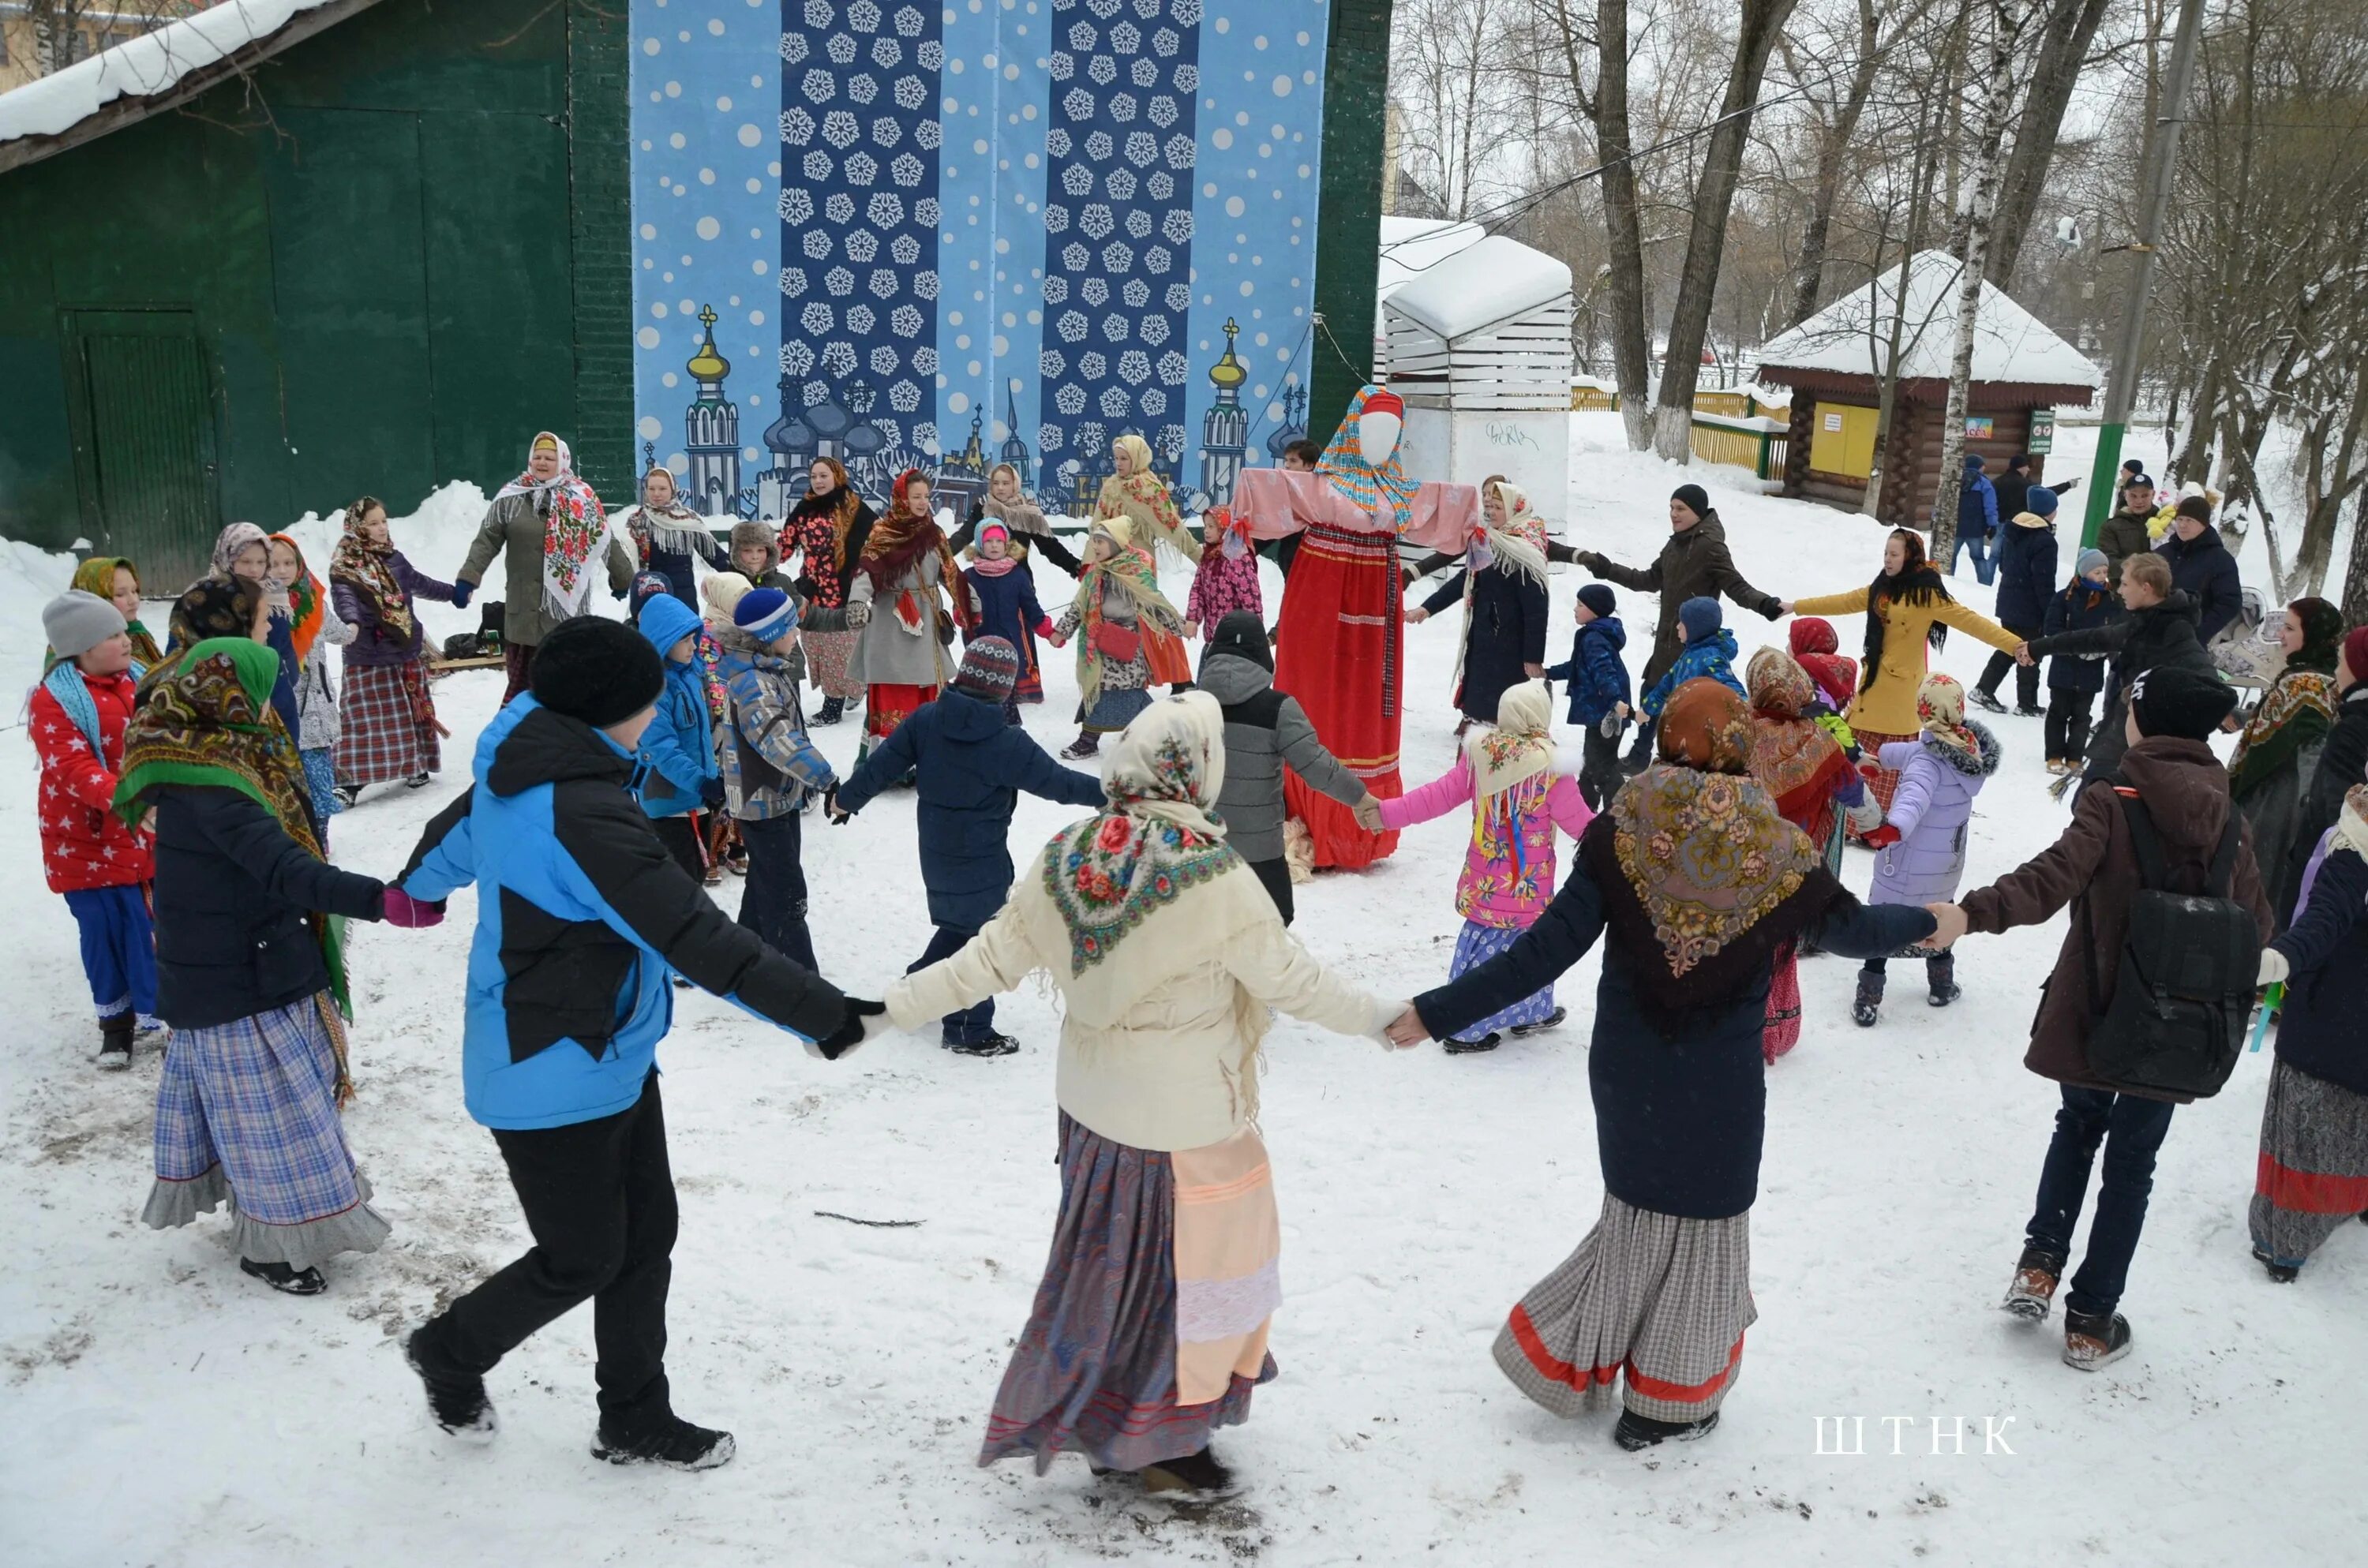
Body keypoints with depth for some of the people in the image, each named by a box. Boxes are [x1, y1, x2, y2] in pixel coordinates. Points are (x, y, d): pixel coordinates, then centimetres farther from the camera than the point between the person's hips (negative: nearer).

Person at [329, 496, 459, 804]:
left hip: (406, 650, 6)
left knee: (412, 711, 15)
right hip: (369, 655, -6)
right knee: (364, 715, -11)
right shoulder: (345, 566, -11)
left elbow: (418, 583, 29)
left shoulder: (394, 558, 11)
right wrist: (351, 622, -48)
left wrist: (453, 593, 41)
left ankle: (415, 765, 30)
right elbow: (344, 597, -28)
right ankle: (350, 778, -12)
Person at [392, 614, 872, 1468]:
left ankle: (636, 1420, 30)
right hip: (556, 1079, -10)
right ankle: (451, 1352, 36)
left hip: (611, 1058, 10)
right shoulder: (579, 812, -29)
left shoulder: (517, 773, 2)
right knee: (582, 1259, 10)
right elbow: (695, 939, -33)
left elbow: (457, 833, 25)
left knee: (644, 1238, 16)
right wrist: (823, 1012, -31)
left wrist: (419, 887, 48)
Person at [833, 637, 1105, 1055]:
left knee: (959, 924, 26)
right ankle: (969, 1031, 15)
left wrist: (848, 799, 16)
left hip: (935, 852, 6)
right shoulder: (1008, 745, -22)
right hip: (981, 861, -6)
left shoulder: (926, 720, -7)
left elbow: (883, 764, 1)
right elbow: (1057, 782, -16)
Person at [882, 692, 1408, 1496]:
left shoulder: (1065, 857, -7)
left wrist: (893, 1006, 7)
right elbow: (1292, 979, -15)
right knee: (1184, 1265, 13)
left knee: (1112, 1258, 23)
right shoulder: (1215, 881, -24)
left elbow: (990, 960, -3)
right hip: (1185, 1124, -6)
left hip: (1091, 1100, 6)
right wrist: (1382, 1018, -2)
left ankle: (1079, 1406, 39)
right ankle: (1160, 1444, 28)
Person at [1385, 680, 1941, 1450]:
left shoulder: (1621, 831, -13)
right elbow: (1848, 925, 4)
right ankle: (1667, 1406, 27)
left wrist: (1437, 1012, -12)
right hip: (1722, 1082, -2)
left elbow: (1547, 949, -16)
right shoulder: (1773, 844, -12)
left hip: (1627, 1068, 2)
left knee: (1639, 1216, 23)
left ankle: (1560, 1352, 25)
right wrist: (1926, 924, 25)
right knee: (1704, 1228, 15)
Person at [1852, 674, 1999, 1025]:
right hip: (1947, 865, 7)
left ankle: (1868, 1000, 6)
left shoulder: (1929, 758, -24)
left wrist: (1894, 826, -60)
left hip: (1907, 866, -7)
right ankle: (1942, 985, 43)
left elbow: (1916, 793, -44)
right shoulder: (1971, 750, -3)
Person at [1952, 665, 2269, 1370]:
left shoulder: (2112, 805, -14)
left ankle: (2040, 1264, 14)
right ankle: (2092, 1320, 17)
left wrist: (1977, 911, -44)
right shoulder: (2229, 822, -2)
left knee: (2078, 1128, 24)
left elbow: (2054, 876, -31)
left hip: (2093, 1013, -2)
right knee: (2132, 1162, 13)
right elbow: (2254, 924, 7)